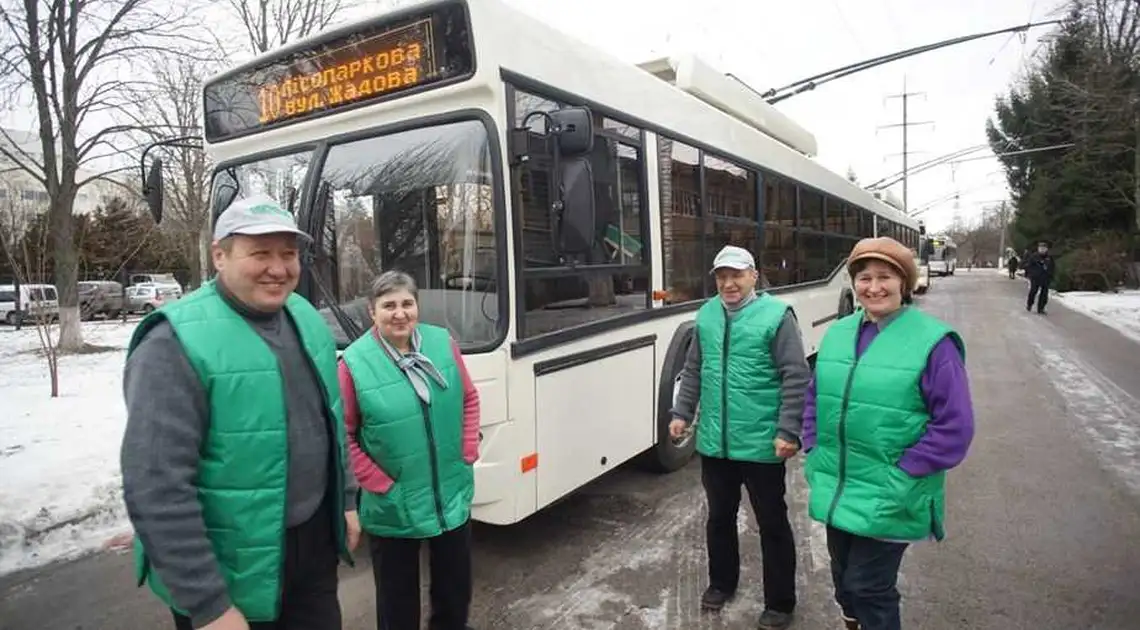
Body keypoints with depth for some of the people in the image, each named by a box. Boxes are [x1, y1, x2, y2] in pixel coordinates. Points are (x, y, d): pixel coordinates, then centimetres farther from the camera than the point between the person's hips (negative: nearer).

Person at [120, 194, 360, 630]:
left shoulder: (306, 318, 2)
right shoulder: (179, 343, -21)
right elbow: (156, 490, -23)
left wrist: (345, 500, 15)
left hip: (315, 541, 7)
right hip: (233, 579, -6)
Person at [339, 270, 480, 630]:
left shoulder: (443, 343, -5)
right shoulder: (355, 362, -17)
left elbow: (469, 399, 5)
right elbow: (343, 435, -11)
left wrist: (468, 454, -2)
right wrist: (379, 484, -12)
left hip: (453, 494, 4)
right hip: (393, 507, -3)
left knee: (456, 583, 23)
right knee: (397, 595, 18)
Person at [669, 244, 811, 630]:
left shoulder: (776, 315, -12)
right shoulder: (706, 316, 5)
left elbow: (796, 378, -12)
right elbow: (693, 371, 13)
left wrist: (788, 432, -16)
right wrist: (682, 413, 9)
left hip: (761, 446, -5)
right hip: (713, 443, 5)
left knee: (772, 525, 11)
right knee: (719, 518, 20)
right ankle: (721, 583, 41)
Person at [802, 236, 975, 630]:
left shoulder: (932, 341, -13)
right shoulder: (837, 333, 4)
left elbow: (954, 426, -14)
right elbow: (814, 398, 13)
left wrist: (903, 476, -16)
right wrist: (814, 454, 4)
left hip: (887, 501, -5)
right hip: (834, 493, 6)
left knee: (868, 589, 5)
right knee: (844, 580, 22)